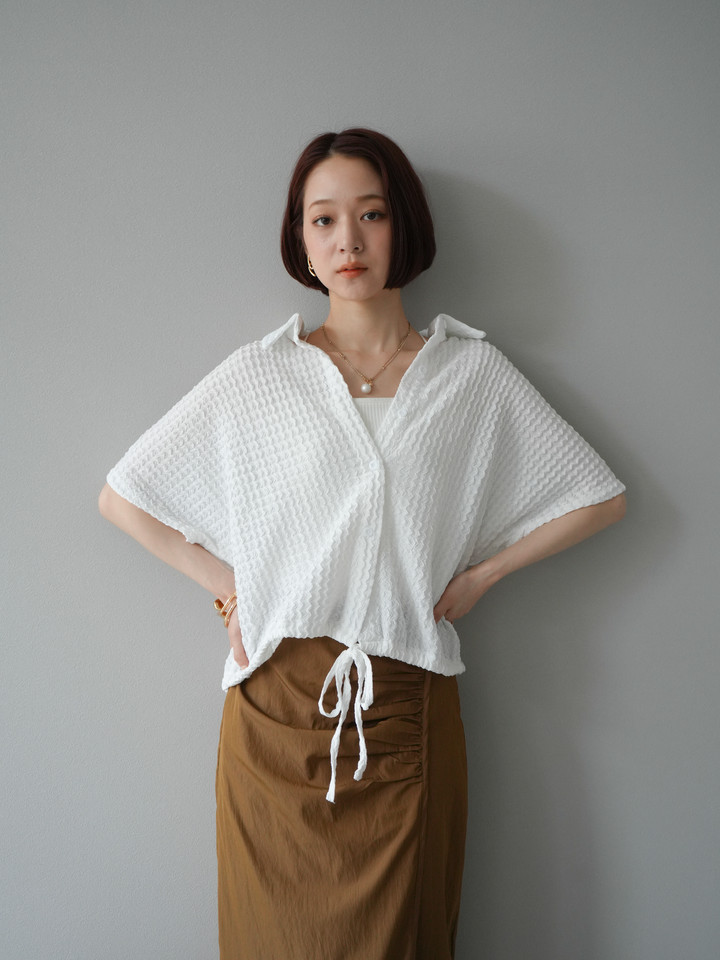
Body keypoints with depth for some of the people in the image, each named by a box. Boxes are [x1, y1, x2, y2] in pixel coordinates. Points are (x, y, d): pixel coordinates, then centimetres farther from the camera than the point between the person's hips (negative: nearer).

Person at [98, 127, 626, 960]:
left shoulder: (473, 372, 4)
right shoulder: (258, 374, 4)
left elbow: (599, 498, 8)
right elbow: (122, 497, 8)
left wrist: (476, 576, 2)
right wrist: (226, 587, 1)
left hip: (408, 710, 0)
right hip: (278, 704, 0)